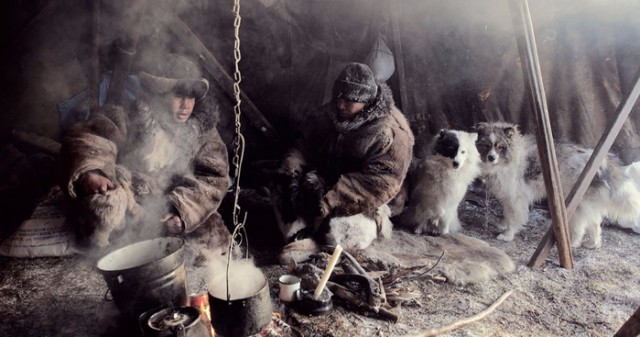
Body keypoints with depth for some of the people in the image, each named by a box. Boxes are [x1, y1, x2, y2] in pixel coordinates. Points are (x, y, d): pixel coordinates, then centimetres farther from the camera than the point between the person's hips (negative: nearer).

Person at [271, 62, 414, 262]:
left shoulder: (390, 133, -21)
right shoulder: (331, 114, 1)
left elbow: (379, 181, -28)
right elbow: (306, 145, 2)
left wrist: (330, 200, -33)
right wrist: (290, 171, -20)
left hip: (360, 201, -7)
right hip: (326, 181, 7)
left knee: (337, 232, -35)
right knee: (282, 185, -15)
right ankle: (303, 238, -27)